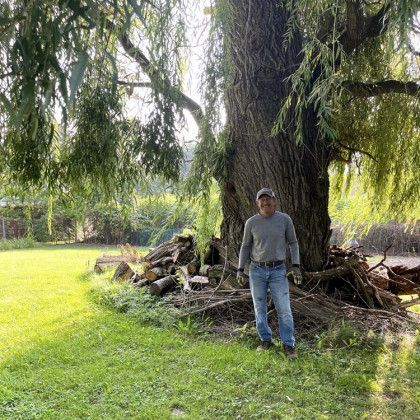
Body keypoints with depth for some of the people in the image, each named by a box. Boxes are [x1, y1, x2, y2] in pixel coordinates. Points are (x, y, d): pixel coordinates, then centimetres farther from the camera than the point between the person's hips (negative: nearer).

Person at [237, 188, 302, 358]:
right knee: (260, 308, 9)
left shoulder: (285, 219, -5)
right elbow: (246, 246, 5)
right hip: (257, 270, 1)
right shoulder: (251, 222, -3)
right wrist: (240, 270, 0)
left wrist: (296, 266, -6)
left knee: (284, 309, -4)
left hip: (278, 270, -1)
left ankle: (288, 345, 10)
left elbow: (292, 243, 3)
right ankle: (266, 340, 26)